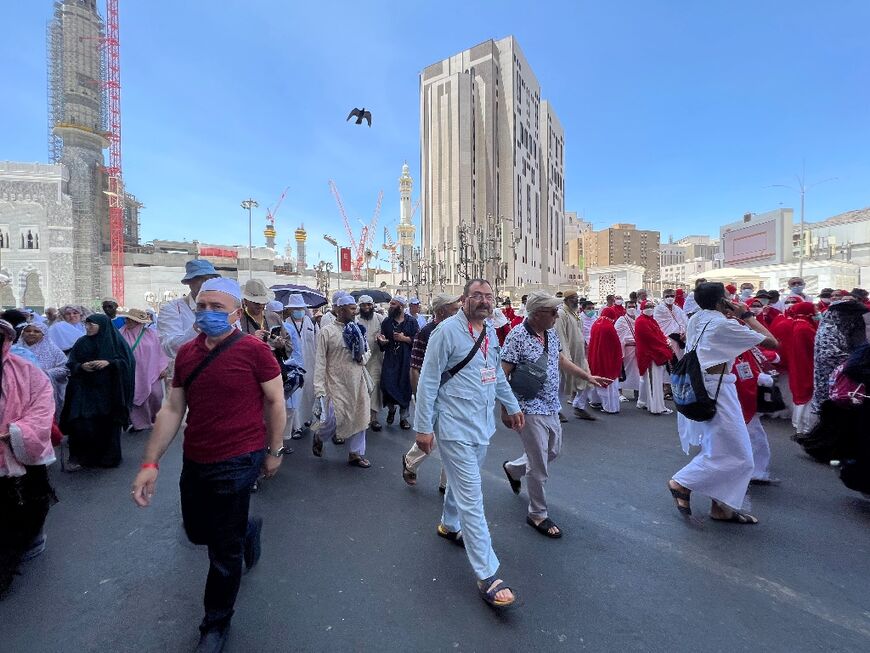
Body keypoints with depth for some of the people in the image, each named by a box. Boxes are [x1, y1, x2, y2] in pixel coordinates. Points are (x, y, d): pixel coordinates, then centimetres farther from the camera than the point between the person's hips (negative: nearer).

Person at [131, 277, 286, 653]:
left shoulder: (253, 349, -18)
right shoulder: (186, 353, 1)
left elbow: (275, 401, -10)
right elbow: (172, 409, 6)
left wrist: (274, 450, -4)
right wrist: (150, 463, 1)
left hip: (236, 463, -6)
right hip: (194, 460, 6)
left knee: (224, 551, 10)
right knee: (197, 531, 26)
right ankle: (247, 528, 56)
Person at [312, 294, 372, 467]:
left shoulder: (357, 329, 6)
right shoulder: (326, 331, -9)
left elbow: (367, 351, 17)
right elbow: (320, 362, -11)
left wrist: (362, 357, -8)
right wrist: (319, 390, -16)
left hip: (358, 381, 5)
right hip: (337, 383, -5)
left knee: (359, 417, 9)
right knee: (337, 418, -5)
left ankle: (356, 454, 26)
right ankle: (319, 436, 30)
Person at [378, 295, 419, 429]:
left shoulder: (412, 322, 1)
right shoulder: (386, 321, 8)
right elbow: (382, 345, 9)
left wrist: (404, 338, -14)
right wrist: (382, 341, -13)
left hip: (406, 360, -1)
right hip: (390, 360, 2)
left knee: (405, 388, 4)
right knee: (387, 385, -5)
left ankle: (404, 417, 20)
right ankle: (391, 409, 26)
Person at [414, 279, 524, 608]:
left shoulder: (490, 333, 7)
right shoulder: (447, 331, -16)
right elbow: (428, 381, -15)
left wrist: (512, 406, 21)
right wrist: (423, 427, -14)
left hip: (483, 425, 8)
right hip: (456, 428, -8)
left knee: (462, 482, 25)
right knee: (472, 498, -2)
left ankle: (449, 526, 51)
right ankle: (487, 576, 11)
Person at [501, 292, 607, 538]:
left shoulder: (552, 333, 4)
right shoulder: (517, 337, -20)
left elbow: (561, 359, 19)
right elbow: (503, 375, -19)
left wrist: (588, 376, 17)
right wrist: (505, 409, -19)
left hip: (551, 407, 9)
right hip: (530, 409, -8)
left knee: (554, 451, 24)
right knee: (539, 467, 2)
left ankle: (513, 468, 47)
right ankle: (537, 515, 24)